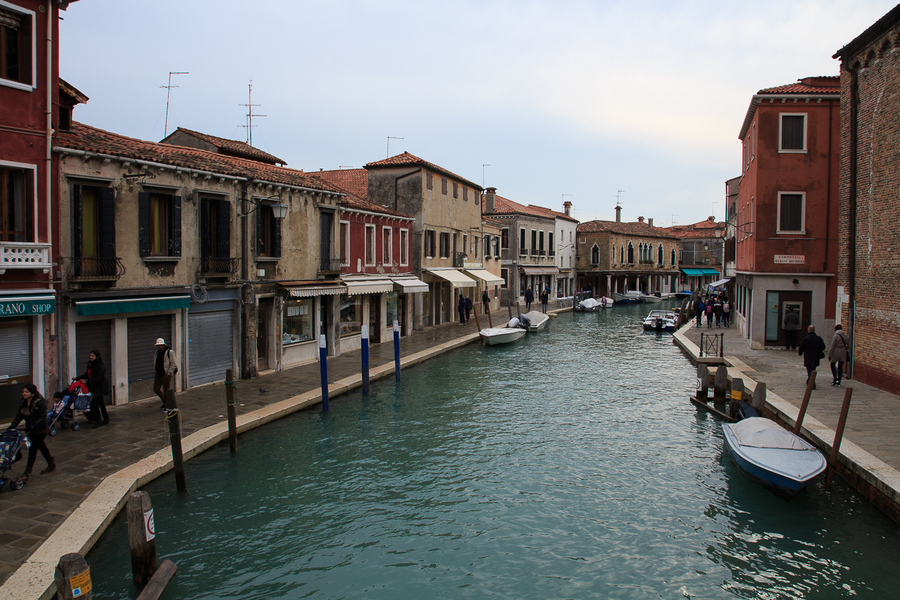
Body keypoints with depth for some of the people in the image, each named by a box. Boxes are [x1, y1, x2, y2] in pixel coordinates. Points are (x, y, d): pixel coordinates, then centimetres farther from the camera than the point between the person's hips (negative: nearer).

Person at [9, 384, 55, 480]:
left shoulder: (40, 403, -20)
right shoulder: (23, 403, 3)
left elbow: (42, 418, -23)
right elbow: (19, 416, 6)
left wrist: (33, 427, -32)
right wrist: (12, 426, -7)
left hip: (41, 430, -8)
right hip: (31, 430, 8)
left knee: (33, 449, -10)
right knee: (41, 447, 19)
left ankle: (27, 473, -6)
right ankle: (51, 465, 36)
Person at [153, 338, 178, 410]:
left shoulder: (170, 352, -12)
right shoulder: (157, 352, 9)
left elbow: (173, 364, -13)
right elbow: (155, 363, 20)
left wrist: (168, 373, -16)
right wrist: (155, 372, 12)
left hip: (166, 375, -7)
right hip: (158, 374, 7)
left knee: (166, 391, 0)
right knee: (156, 389, 8)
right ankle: (165, 400, 30)